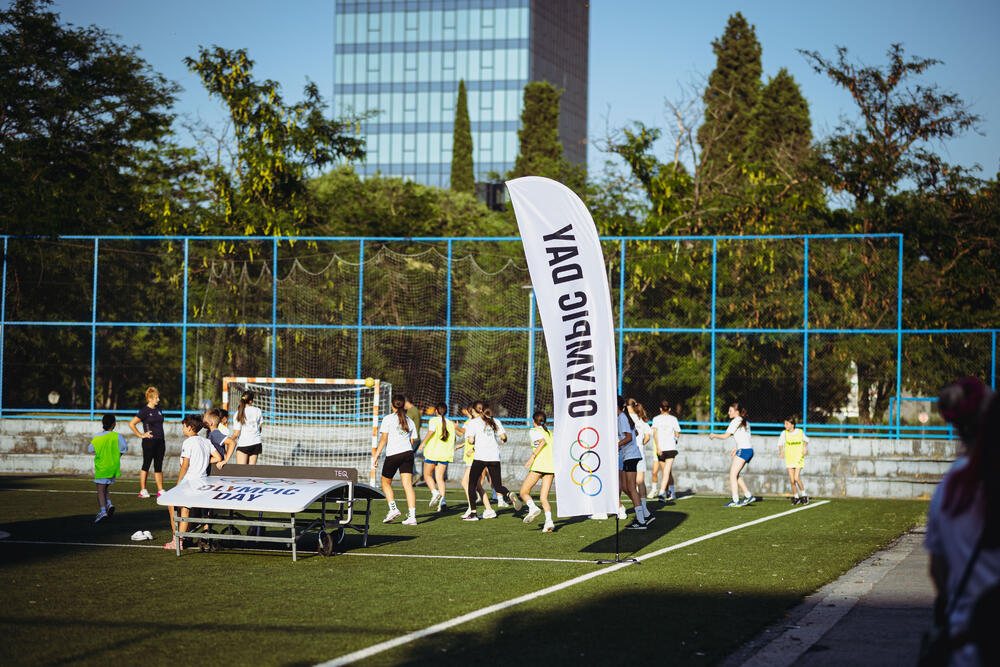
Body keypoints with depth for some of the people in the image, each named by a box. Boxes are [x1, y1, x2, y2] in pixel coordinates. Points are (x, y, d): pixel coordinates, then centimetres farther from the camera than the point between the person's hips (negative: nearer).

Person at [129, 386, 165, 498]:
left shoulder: (158, 410, 13)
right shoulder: (144, 411, -7)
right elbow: (131, 424, -9)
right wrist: (140, 435, -9)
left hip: (160, 442, 6)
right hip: (149, 442, -6)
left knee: (158, 466, 8)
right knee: (146, 465, 0)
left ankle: (160, 490, 10)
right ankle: (142, 490, 5)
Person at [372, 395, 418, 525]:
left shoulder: (388, 419, 0)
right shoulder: (410, 421, 14)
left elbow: (383, 439, -6)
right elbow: (412, 441, 15)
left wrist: (375, 456, -5)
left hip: (392, 455, -4)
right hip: (408, 453, 4)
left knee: (386, 482, 15)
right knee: (408, 485, 0)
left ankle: (393, 508, -1)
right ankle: (412, 516, -8)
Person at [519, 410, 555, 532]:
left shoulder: (533, 431, 4)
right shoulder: (549, 432, 23)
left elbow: (543, 441, -16)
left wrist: (532, 456, -18)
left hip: (539, 466, -6)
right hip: (551, 466, 6)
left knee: (524, 492, 6)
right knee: (544, 497, 4)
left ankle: (533, 508, -24)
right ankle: (549, 521, -18)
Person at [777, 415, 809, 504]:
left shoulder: (800, 432, -6)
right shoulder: (784, 433, -4)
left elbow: (806, 439, 14)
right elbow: (780, 443, 7)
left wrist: (804, 447, -2)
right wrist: (781, 451, -12)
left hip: (799, 458, -2)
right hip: (789, 459, 2)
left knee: (796, 478, -15)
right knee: (792, 480, 0)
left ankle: (804, 495, 4)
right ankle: (796, 497, 17)